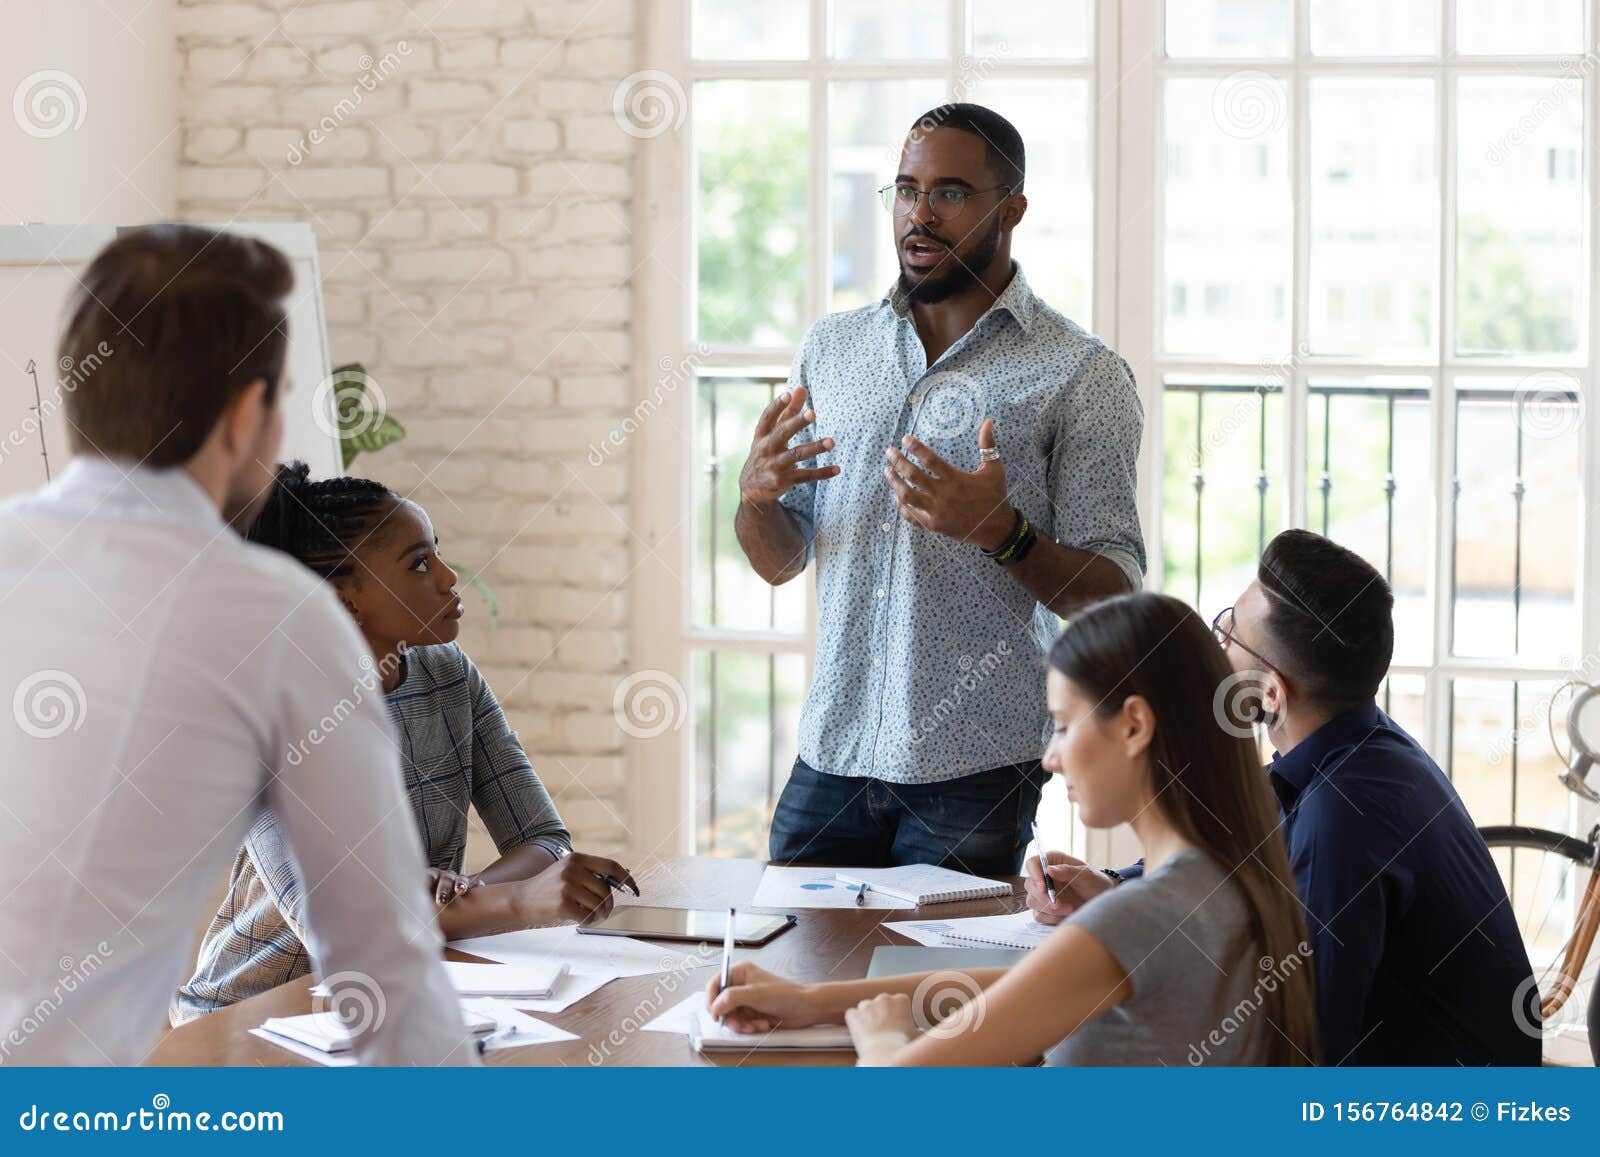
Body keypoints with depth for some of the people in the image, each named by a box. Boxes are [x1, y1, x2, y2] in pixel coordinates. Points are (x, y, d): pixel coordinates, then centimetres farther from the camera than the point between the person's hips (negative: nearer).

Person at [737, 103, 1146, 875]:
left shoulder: (1081, 376, -3)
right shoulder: (830, 349, 11)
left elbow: (1113, 597, -7)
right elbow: (780, 563, 14)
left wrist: (1001, 530, -24)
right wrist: (755, 496, -8)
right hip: (831, 754, 4)